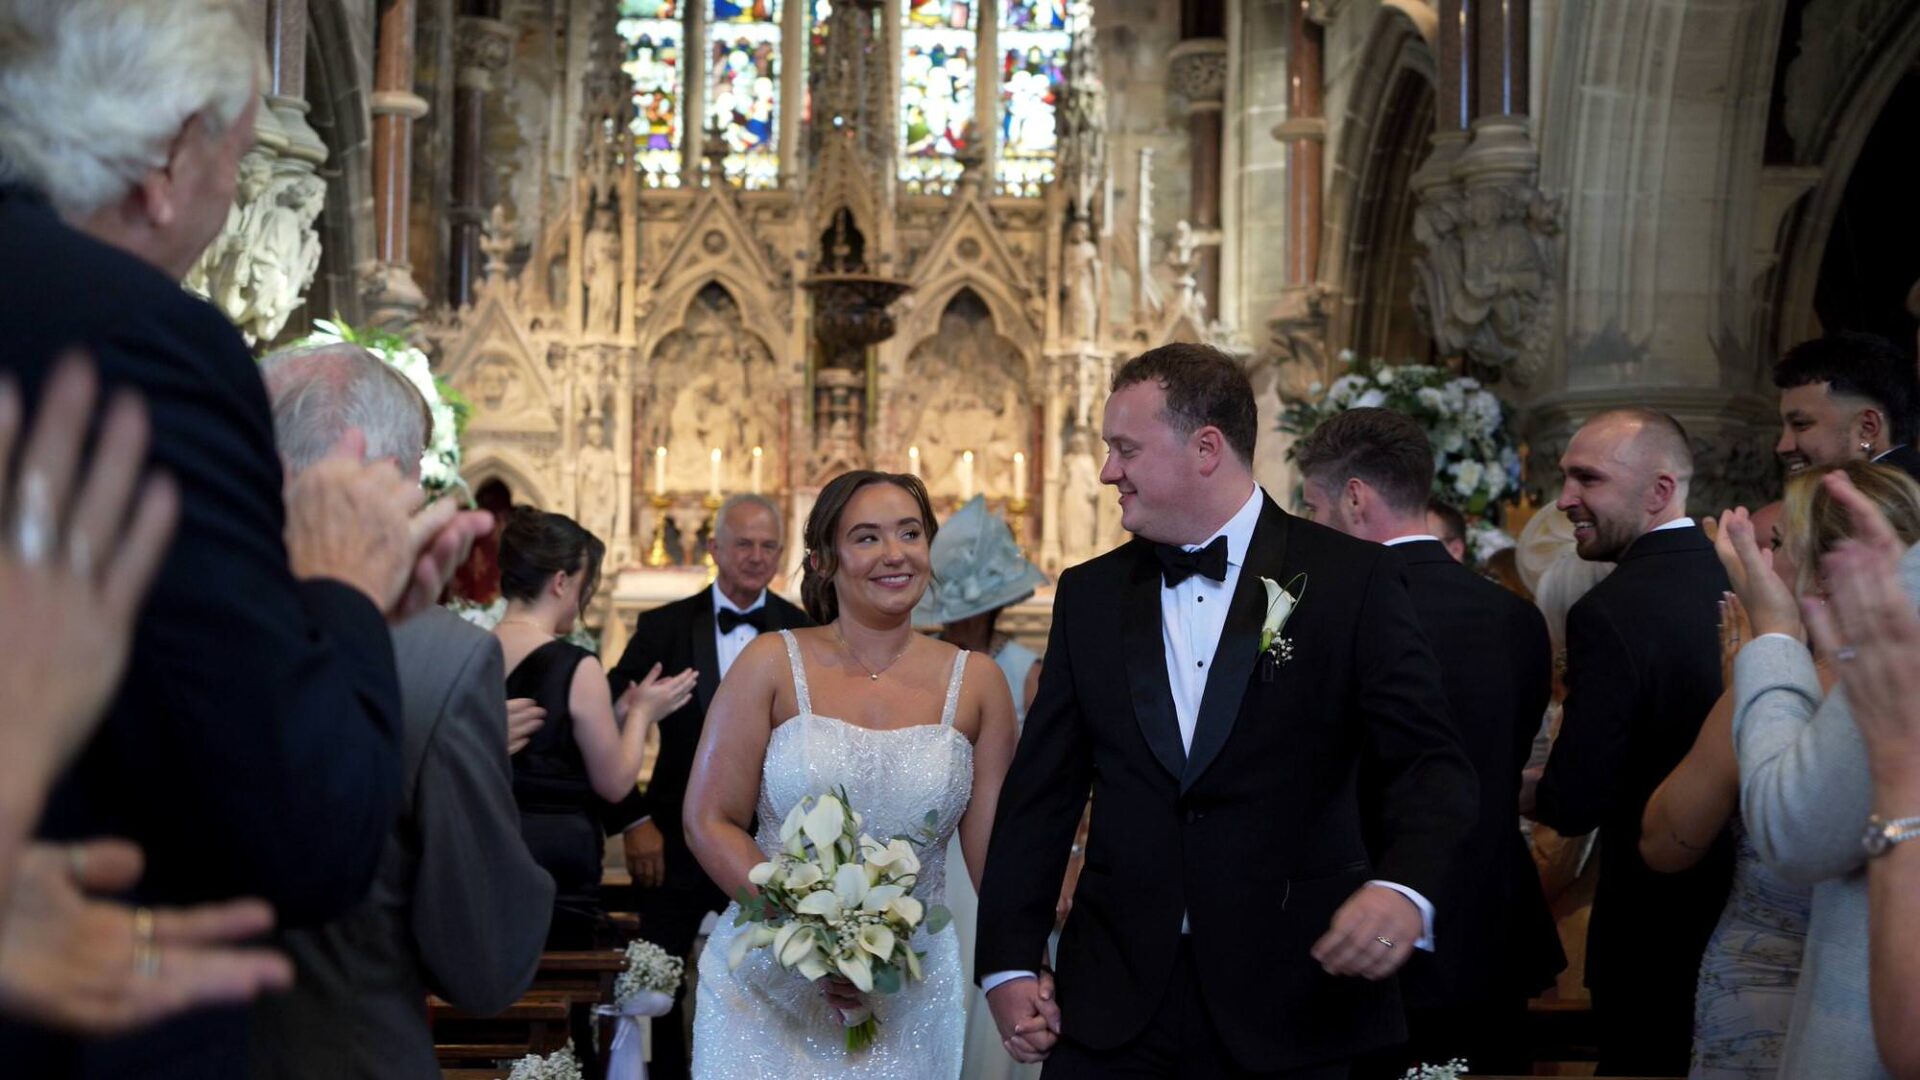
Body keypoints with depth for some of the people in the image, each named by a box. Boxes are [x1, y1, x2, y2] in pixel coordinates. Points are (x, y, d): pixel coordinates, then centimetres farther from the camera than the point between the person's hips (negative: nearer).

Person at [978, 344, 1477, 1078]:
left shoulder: (1353, 579, -4)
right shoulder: (1090, 596, 7)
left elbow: (1432, 764, -9)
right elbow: (1043, 792, 8)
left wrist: (1402, 887, -28)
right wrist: (1007, 960, 2)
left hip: (1293, 1001, -3)